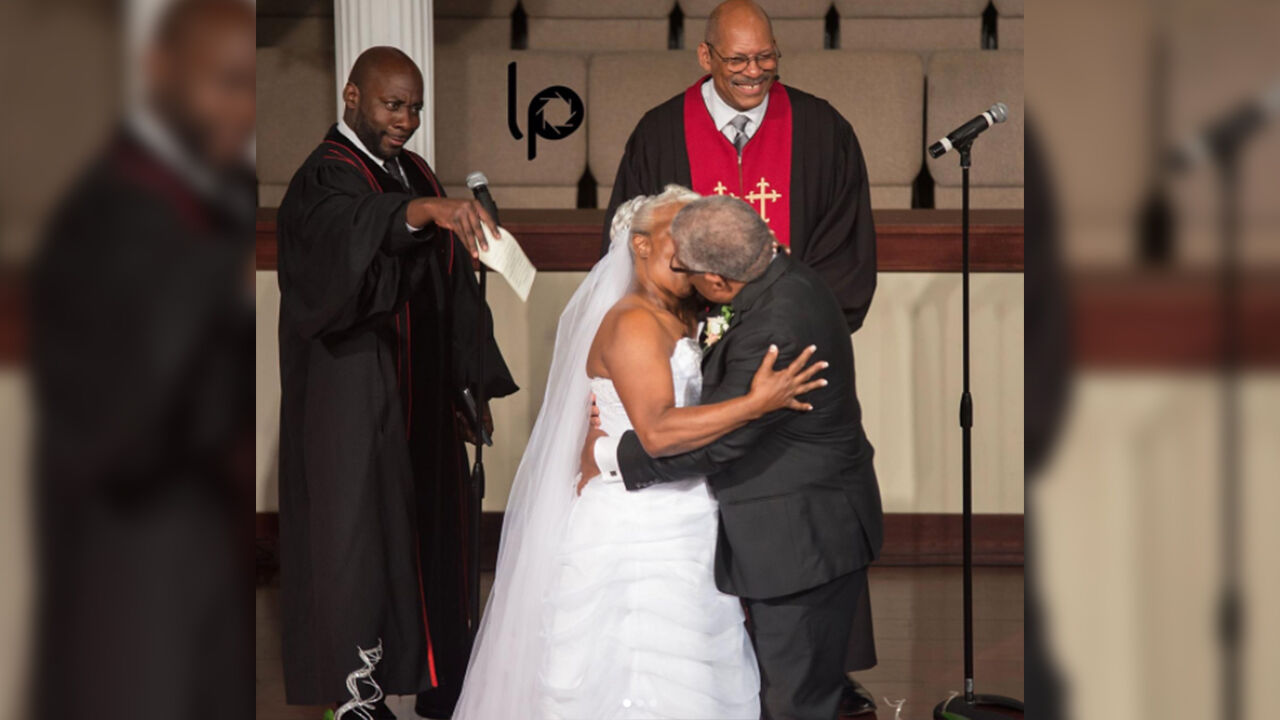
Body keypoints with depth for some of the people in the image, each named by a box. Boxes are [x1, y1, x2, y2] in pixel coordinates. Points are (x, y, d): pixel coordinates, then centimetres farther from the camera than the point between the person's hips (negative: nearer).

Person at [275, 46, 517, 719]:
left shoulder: (415, 174, 11)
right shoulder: (323, 178, -13)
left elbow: (451, 289, 13)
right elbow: (349, 232, -39)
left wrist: (475, 384, 9)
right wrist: (423, 209, -57)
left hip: (424, 401, 8)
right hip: (355, 404, -8)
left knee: (430, 530, 13)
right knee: (360, 536, -1)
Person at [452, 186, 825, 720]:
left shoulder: (684, 321, 17)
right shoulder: (632, 322, -13)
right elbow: (657, 431, -25)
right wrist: (756, 403, -27)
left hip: (680, 531, 9)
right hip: (633, 531, -9)